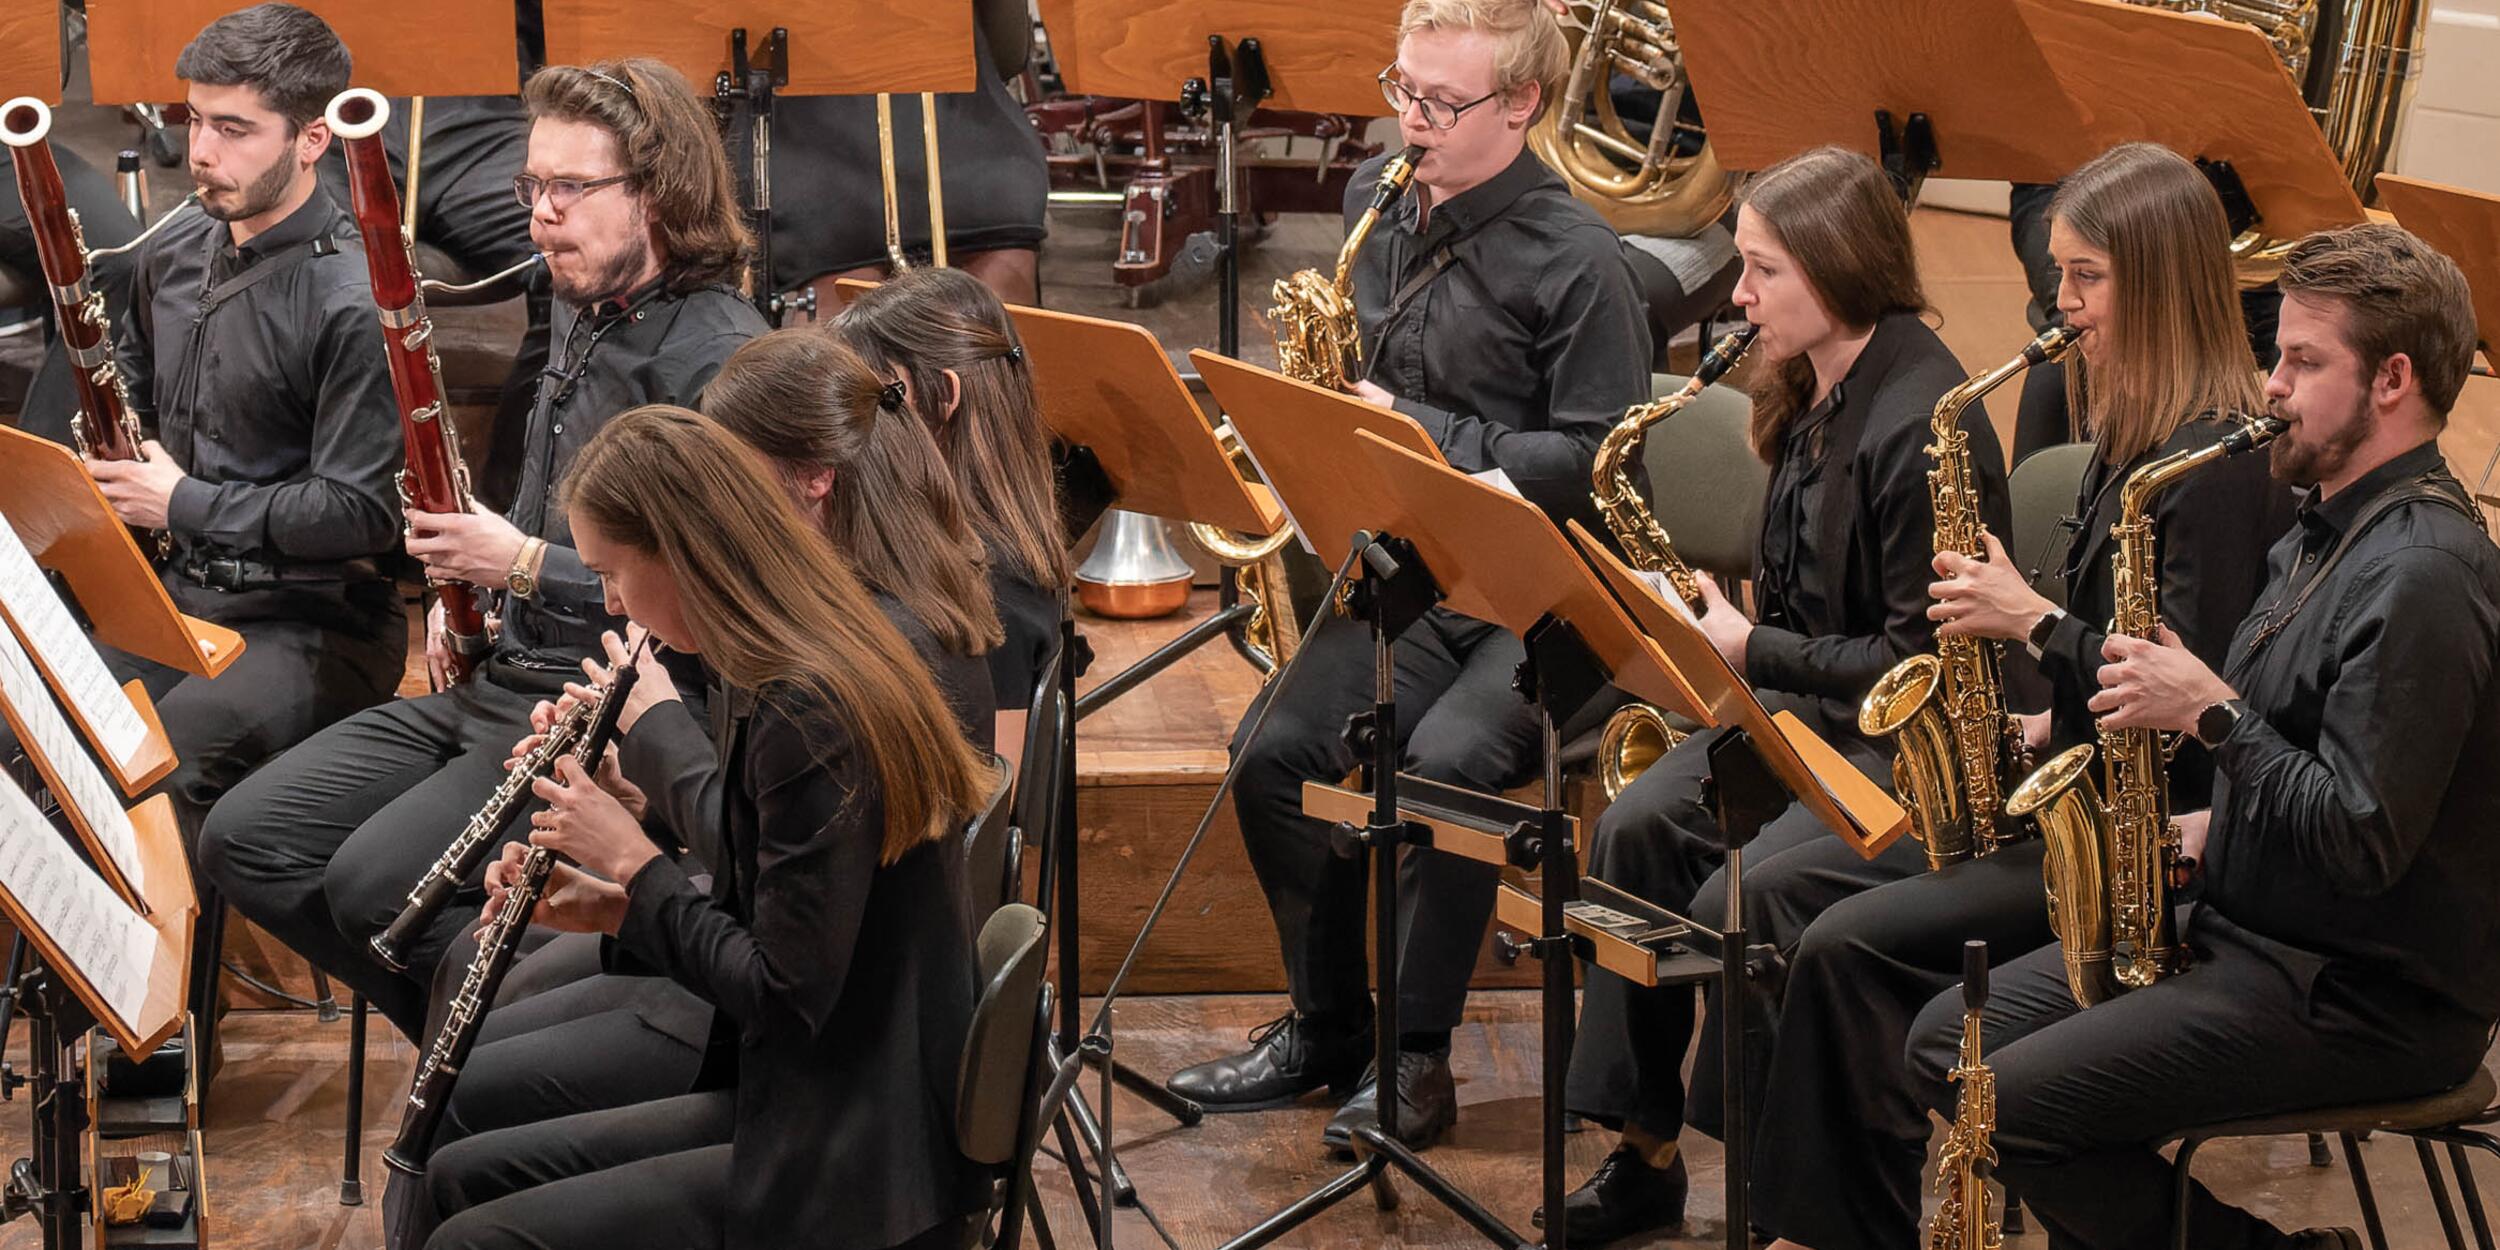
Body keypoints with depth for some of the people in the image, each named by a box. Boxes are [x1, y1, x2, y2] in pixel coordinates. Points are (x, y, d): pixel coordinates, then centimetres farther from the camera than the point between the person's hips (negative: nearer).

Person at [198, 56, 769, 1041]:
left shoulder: (718, 356, -17)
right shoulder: (586, 314, 14)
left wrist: (527, 567, -20)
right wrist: (471, 583, 9)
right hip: (500, 682, 10)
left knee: (374, 882, -26)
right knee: (246, 843, 1)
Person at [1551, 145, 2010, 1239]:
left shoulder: (1924, 424, -20)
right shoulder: (1811, 396, 9)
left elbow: (1916, 662, -21)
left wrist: (1749, 649, -16)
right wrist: (1721, 626, 1)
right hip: (1806, 707, 9)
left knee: (1745, 898, -27)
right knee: (1635, 827, -13)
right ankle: (1643, 1149, -5)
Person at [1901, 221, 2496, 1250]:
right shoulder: (2330, 529, 12)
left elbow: (2363, 843, -26)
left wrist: (2213, 713, -20)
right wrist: (2216, 824, 6)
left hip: (2367, 1000, -10)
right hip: (2252, 927, 10)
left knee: (2013, 1102, -18)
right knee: (1949, 1043, 5)